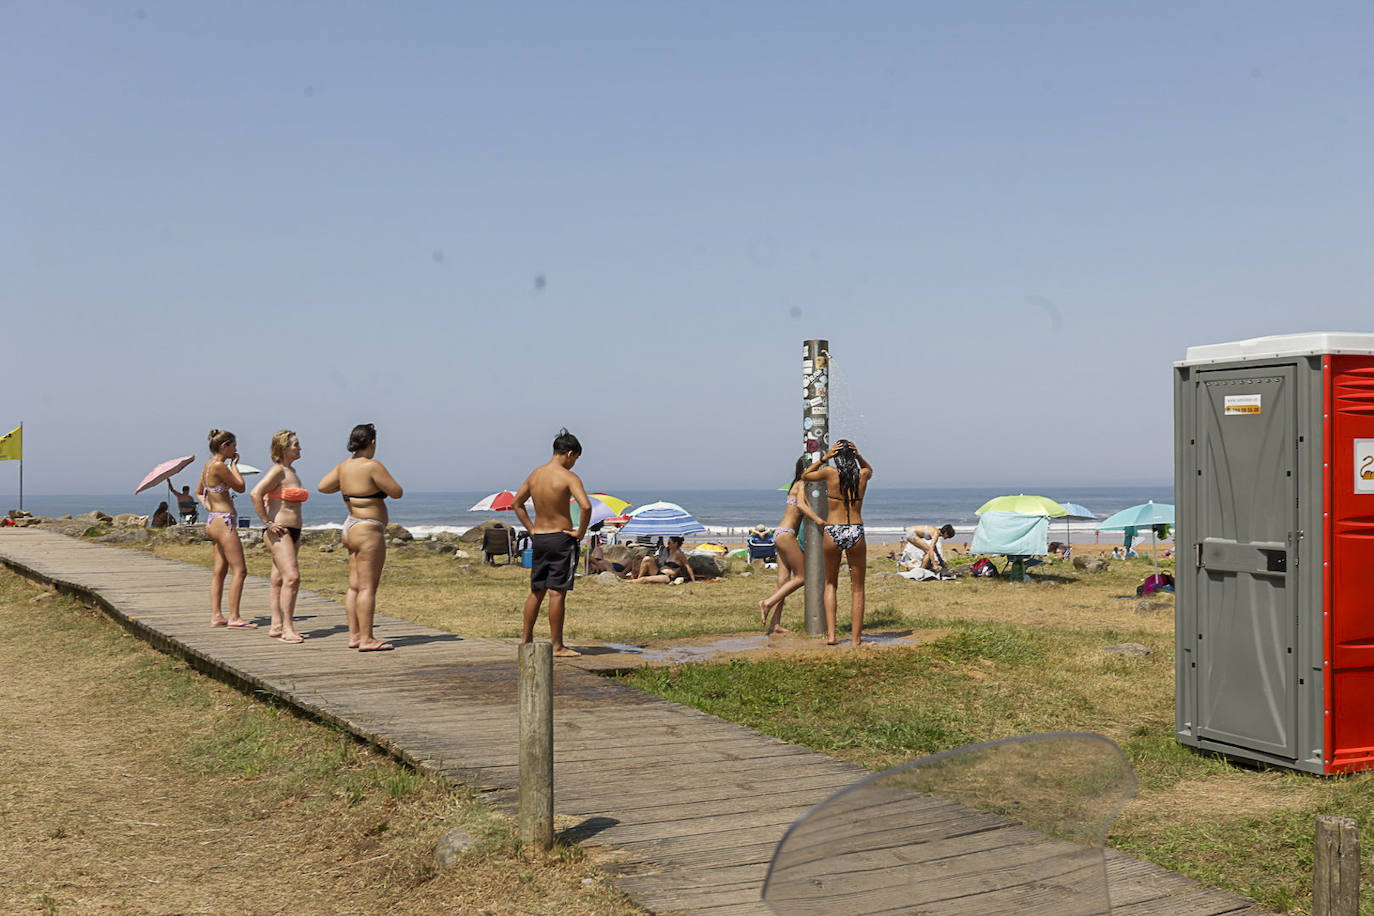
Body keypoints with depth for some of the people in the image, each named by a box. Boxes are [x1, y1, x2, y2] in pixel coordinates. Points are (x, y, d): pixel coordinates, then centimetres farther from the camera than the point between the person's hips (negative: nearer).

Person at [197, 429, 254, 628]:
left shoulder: (208, 465, 14)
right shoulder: (219, 466, -16)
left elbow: (198, 492, 27)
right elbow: (240, 487, -7)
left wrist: (208, 505, 13)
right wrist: (234, 465, 3)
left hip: (214, 520, 10)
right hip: (223, 521, -10)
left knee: (219, 570, 10)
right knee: (240, 570, -8)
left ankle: (216, 616, 11)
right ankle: (234, 617, -9)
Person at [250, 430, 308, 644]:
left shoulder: (292, 471, 17)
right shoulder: (277, 470, -11)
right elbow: (255, 494, -22)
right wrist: (267, 523, -19)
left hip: (293, 532, 9)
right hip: (279, 531, -9)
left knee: (279, 580, 10)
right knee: (291, 577, -16)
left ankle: (276, 626, 12)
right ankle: (287, 628, -16)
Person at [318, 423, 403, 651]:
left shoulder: (344, 466, 7)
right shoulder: (372, 466, -16)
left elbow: (322, 486, 14)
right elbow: (396, 493, -12)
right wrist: (383, 483, 6)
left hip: (351, 527, 9)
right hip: (368, 531, -9)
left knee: (355, 586, 12)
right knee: (368, 587, -7)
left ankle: (354, 635, 16)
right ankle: (366, 639, -7)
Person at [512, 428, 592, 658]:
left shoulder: (535, 474, 7)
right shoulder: (568, 477, -14)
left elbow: (517, 503, 18)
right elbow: (586, 506, -26)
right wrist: (581, 532, -13)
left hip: (539, 538, 6)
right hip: (562, 538, -6)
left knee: (536, 591, 16)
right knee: (557, 592, -2)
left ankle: (526, 640, 22)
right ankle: (557, 646, 2)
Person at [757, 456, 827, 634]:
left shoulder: (797, 486, 21)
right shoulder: (801, 485, -6)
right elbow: (801, 504, -24)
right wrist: (819, 520, -33)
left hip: (781, 535, 10)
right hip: (785, 534, -10)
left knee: (784, 582, 5)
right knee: (801, 578, -6)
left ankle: (775, 624, 2)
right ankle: (767, 603, -7)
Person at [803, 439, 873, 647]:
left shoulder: (830, 472, -5)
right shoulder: (863, 474, 1)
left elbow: (805, 476, 15)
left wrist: (824, 458, 6)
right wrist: (858, 456, 9)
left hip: (832, 532, 0)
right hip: (856, 532, 0)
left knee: (830, 584, 18)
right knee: (857, 588, 10)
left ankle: (830, 634, 9)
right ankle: (855, 639, 11)